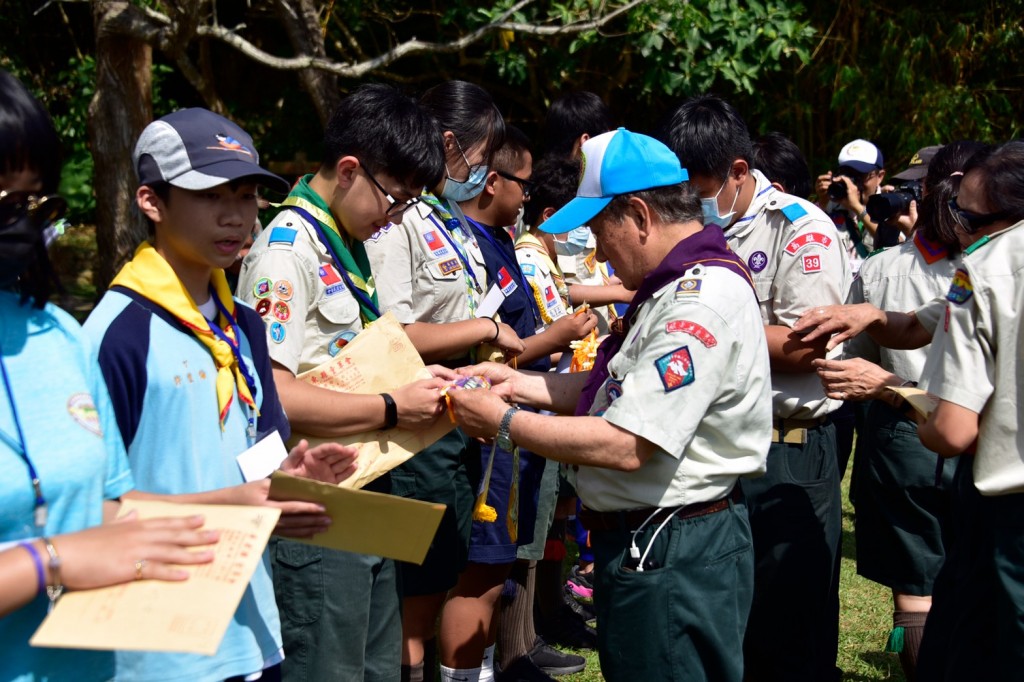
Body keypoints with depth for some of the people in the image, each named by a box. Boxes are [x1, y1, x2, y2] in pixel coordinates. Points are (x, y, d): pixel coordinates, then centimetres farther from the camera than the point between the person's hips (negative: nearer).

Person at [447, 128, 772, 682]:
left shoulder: (700, 302, -23)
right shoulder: (676, 285, 11)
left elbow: (624, 446, -26)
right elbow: (625, 388, 16)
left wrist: (502, 423, -17)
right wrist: (524, 384, 6)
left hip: (672, 554, -10)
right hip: (646, 539, 10)